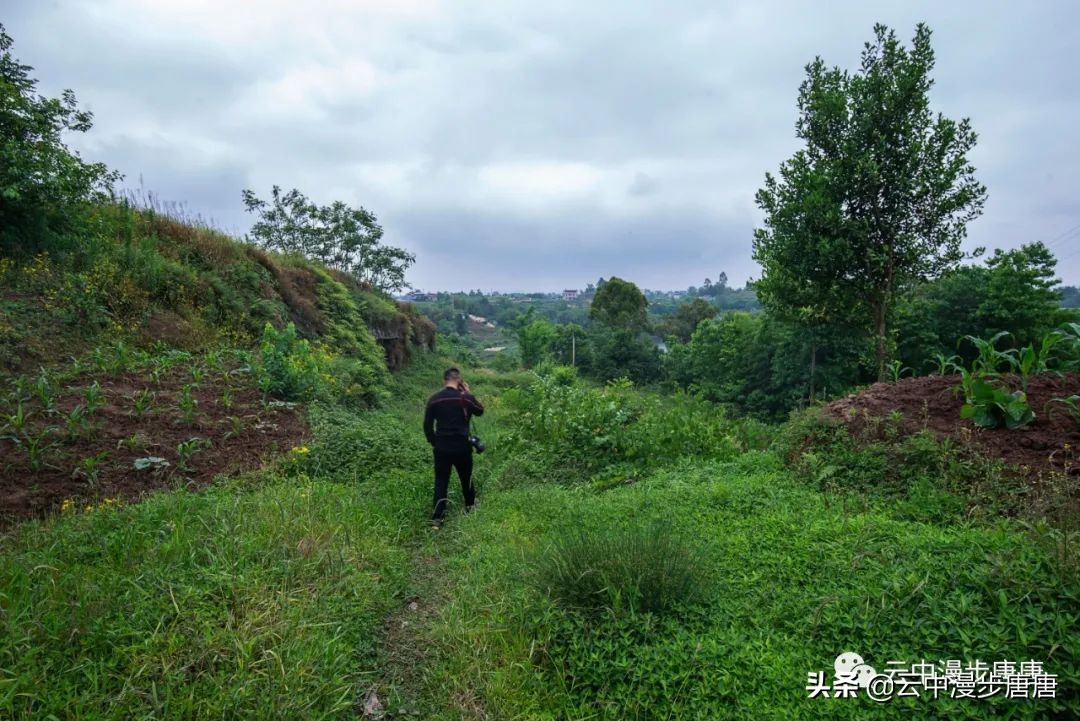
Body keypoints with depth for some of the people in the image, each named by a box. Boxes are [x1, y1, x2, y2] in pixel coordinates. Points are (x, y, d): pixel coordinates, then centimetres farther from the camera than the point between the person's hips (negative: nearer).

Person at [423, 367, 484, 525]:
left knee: (441, 482, 7)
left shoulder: (433, 399, -4)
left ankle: (436, 518, 4)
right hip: (462, 447, -1)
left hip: (441, 447, 1)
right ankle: (470, 507, 38)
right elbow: (480, 411, 11)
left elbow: (427, 426, 0)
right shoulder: (466, 397, -9)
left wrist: (434, 443, 12)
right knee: (466, 479, 19)